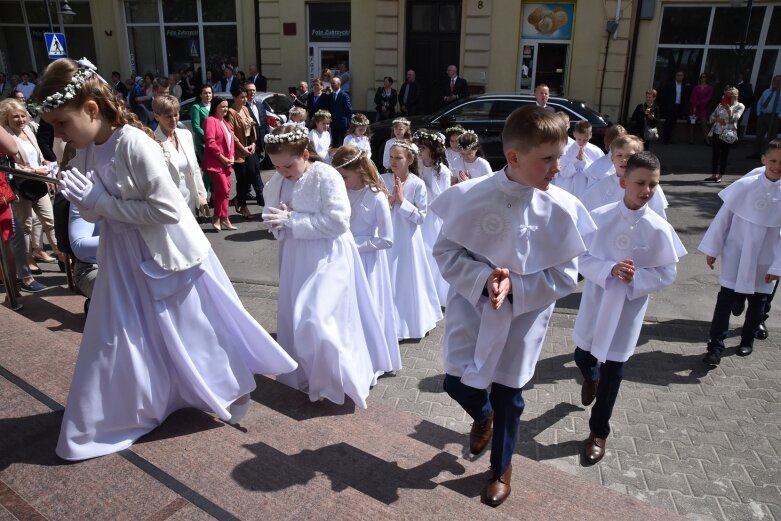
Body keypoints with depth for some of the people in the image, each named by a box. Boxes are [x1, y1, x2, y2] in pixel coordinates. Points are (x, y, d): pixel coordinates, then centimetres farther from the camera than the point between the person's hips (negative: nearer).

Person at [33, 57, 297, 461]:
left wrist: (101, 202, -23)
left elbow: (168, 209, -27)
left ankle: (228, 393, 33)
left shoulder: (135, 145, -24)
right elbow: (96, 212, 7)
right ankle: (115, 418, 37)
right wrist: (79, 199, -15)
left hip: (167, 255, -7)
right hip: (124, 258, 7)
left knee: (190, 333, 9)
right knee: (117, 339, 16)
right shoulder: (85, 149, 0)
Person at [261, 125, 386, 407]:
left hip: (327, 257, -7)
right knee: (293, 320, 14)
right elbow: (270, 214, 11)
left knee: (316, 321, -12)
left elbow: (338, 221, -23)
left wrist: (292, 220, -22)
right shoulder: (277, 181, 2)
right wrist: (277, 222, -14)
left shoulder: (326, 175, -17)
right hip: (296, 259, 7)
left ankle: (334, 381, 10)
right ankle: (306, 375, 36)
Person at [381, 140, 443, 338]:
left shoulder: (418, 184, -10)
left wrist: (402, 201, -19)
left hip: (408, 239, -2)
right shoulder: (383, 180, -4)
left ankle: (413, 321, 32)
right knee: (388, 280, 10)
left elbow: (421, 217, -11)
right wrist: (389, 200, -17)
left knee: (409, 279, 12)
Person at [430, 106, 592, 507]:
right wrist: (483, 278, -26)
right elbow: (446, 251, -10)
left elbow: (564, 277, -10)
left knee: (508, 397, 14)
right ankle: (483, 417, 49)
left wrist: (514, 287, -23)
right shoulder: (472, 196, -17)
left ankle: (501, 468, 43)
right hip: (471, 306, 0)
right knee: (457, 383, 9)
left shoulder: (559, 210, -15)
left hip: (523, 317, 0)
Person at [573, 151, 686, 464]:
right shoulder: (599, 217, -12)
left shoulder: (659, 229, -13)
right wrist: (610, 269, -26)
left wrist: (635, 278, -23)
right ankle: (590, 379, 58)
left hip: (628, 308, -1)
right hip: (595, 301, 1)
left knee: (612, 371, 9)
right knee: (583, 356, 19)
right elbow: (581, 259, -8)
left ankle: (599, 431, 29)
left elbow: (666, 274, -6)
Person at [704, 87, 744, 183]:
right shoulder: (721, 104, 11)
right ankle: (713, 174, 16)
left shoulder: (739, 106, 0)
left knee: (724, 155, -1)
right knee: (715, 154, 7)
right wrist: (717, 119, -10)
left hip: (727, 134, -4)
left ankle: (720, 176, 5)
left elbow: (734, 119, -12)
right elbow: (712, 117, 10)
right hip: (716, 132, 4)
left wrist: (728, 109, -22)